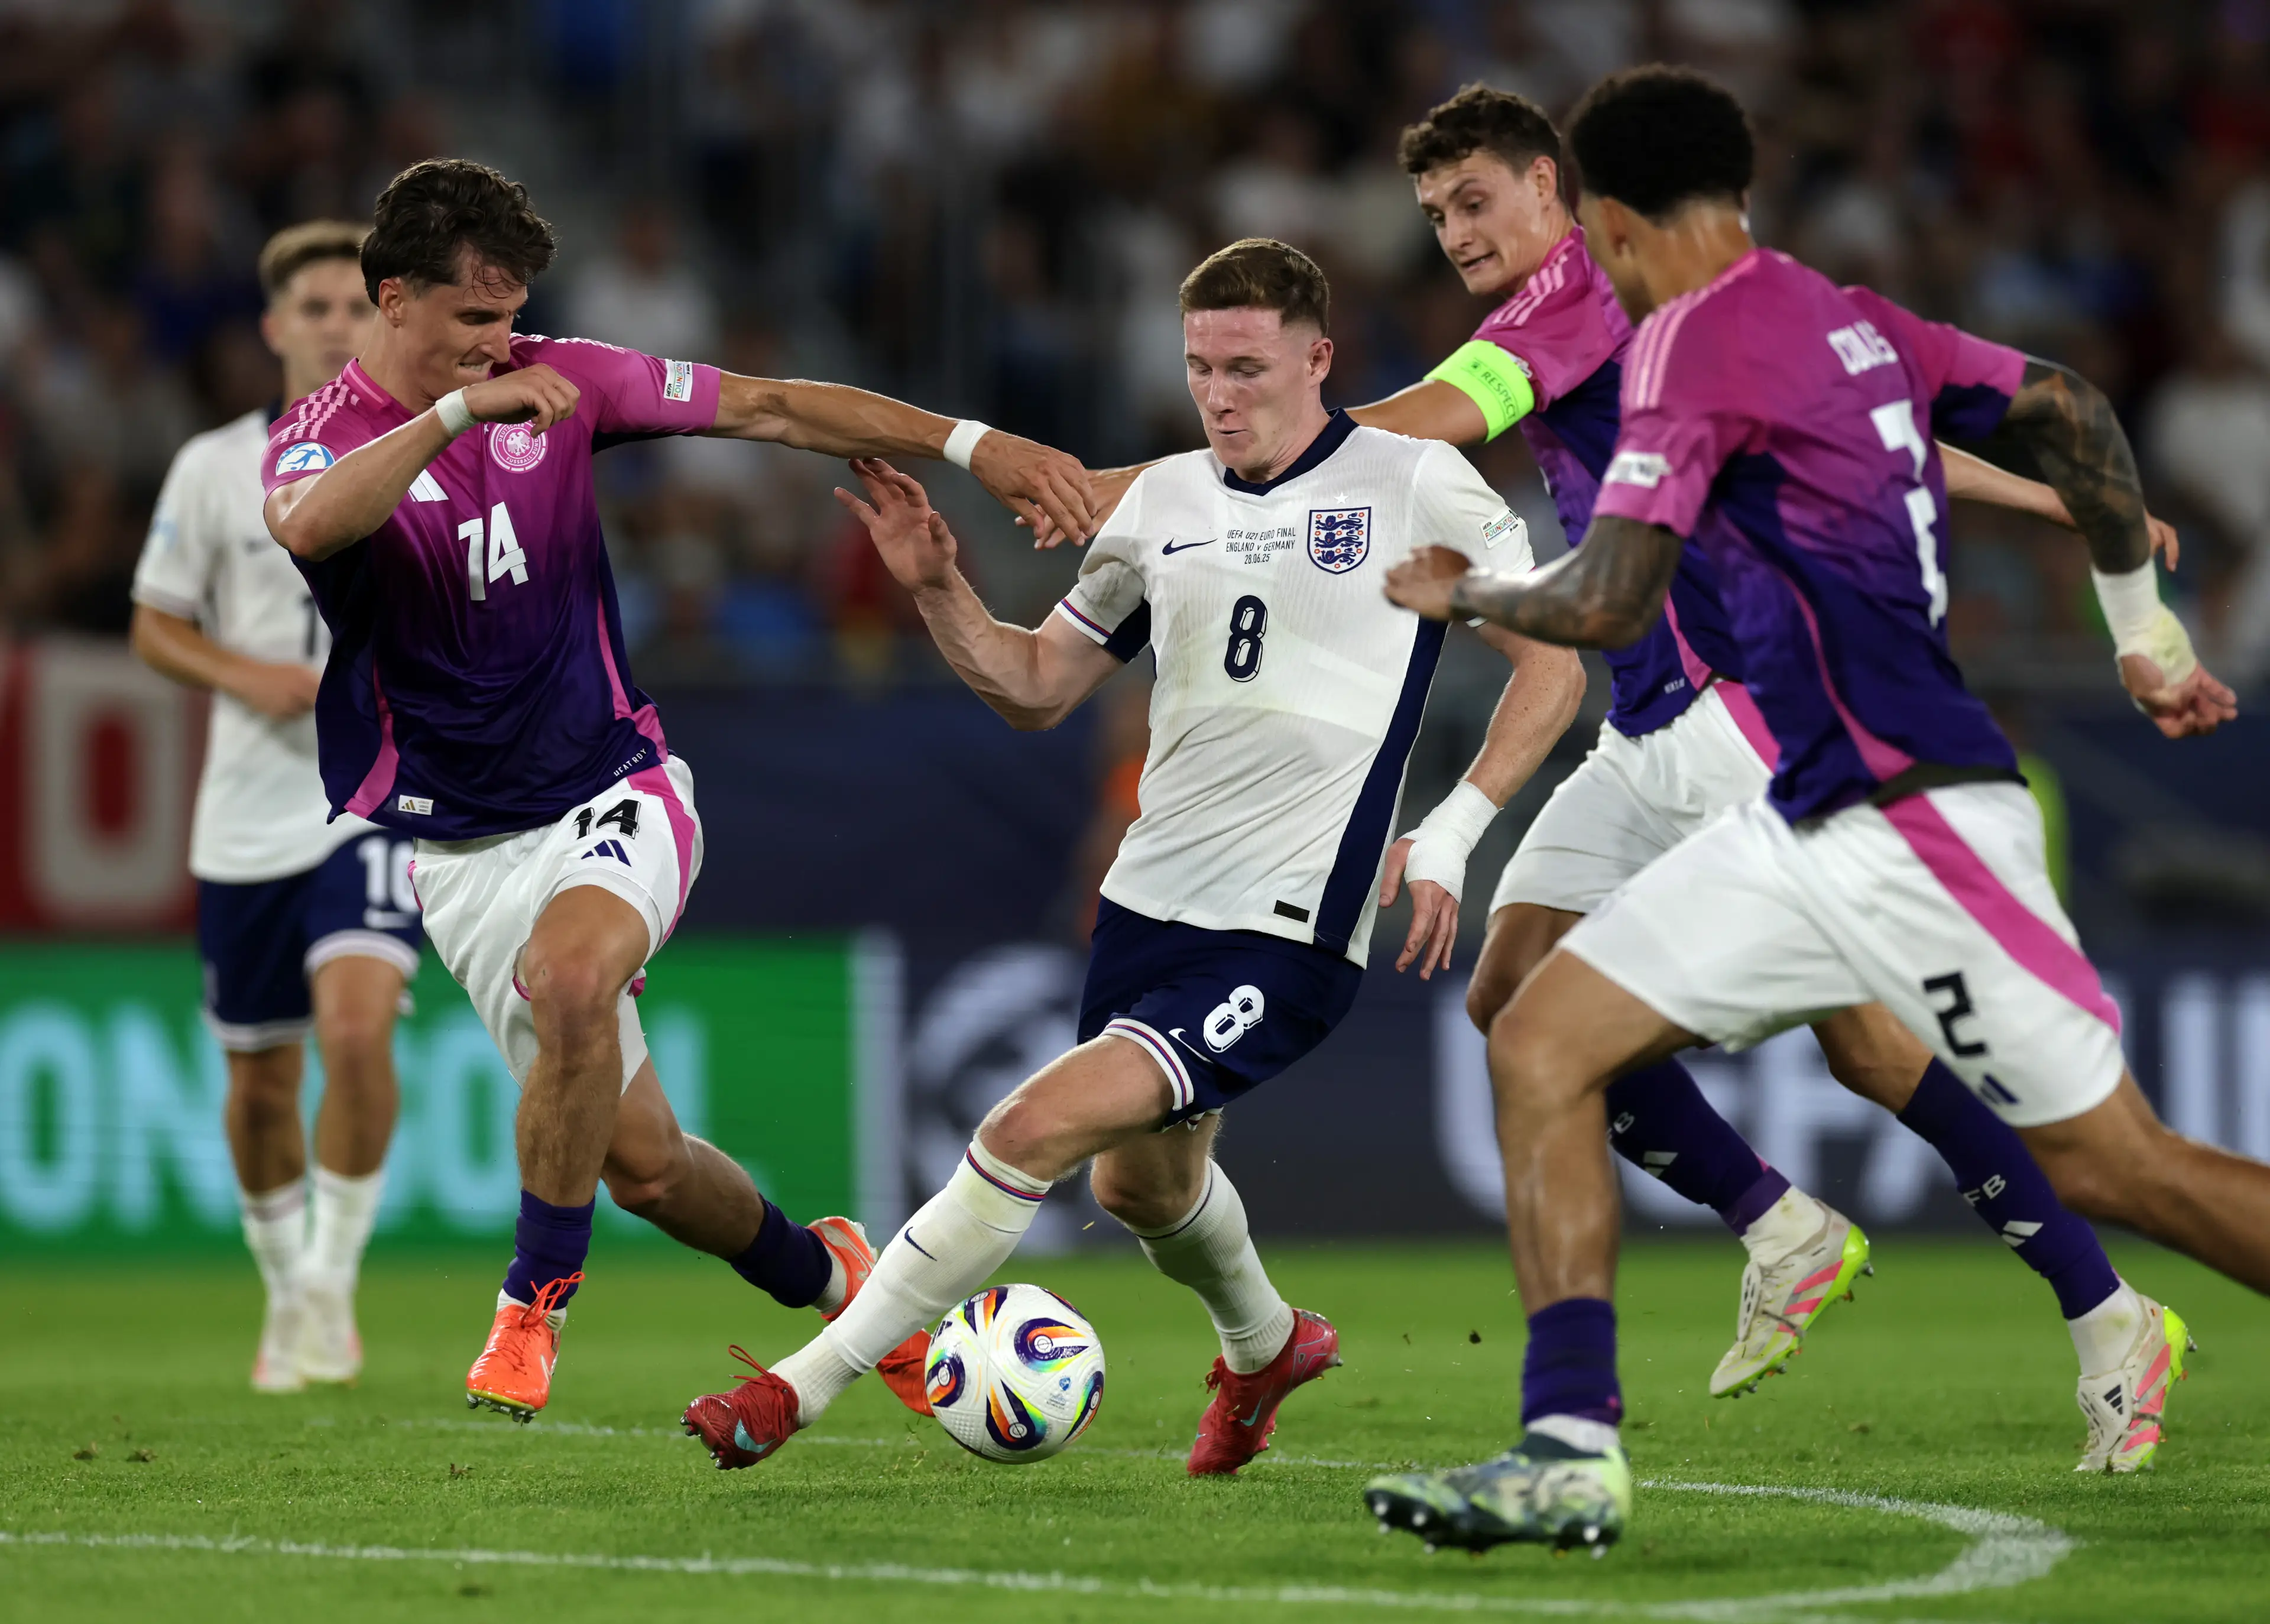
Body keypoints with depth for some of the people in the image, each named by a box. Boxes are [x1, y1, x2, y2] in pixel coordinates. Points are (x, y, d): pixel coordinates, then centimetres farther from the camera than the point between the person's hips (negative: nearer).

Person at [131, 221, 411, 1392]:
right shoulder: (213, 468, 1)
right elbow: (155, 627, 6)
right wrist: (246, 677, -12)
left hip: (380, 801, -2)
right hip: (247, 813, 2)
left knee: (356, 1022, -24)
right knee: (260, 1084, 9)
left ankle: (332, 1280, -8)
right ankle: (287, 1295, 31)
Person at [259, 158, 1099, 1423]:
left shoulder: (557, 381, 0)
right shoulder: (325, 436, -9)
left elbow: (770, 408, 4)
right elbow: (307, 523, -34)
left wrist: (971, 444, -5)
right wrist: (455, 412, -42)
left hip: (614, 792, 1)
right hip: (465, 839, -1)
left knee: (571, 972, -34)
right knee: (641, 1163, -1)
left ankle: (535, 1306, -18)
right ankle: (824, 1275, 30)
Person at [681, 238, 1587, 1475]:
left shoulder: (1413, 483, -5)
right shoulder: (1165, 501, 10)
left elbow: (1554, 663, -2)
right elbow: (1036, 686, 17)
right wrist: (937, 589, 0)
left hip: (1285, 936, -7)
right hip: (1150, 899, 7)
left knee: (1038, 1128, -20)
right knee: (1141, 1185, 23)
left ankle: (808, 1384, -13)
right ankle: (1267, 1346, 56)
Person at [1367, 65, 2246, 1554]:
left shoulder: (1695, 335, -12)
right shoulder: (1848, 318, 12)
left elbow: (1609, 605, -18)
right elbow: (2072, 413, 17)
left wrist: (1464, 594, 2)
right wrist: (2143, 626, 27)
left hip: (1915, 823, -9)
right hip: (1816, 827, 9)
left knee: (2116, 1165, -3)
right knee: (1542, 1047, 1)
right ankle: (1573, 1452, -5)